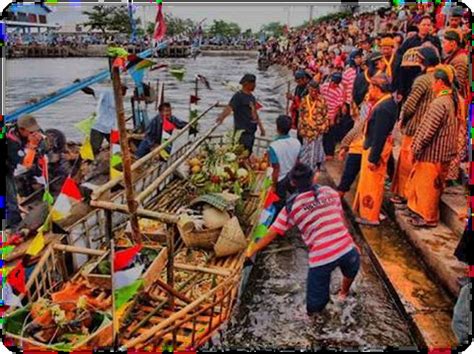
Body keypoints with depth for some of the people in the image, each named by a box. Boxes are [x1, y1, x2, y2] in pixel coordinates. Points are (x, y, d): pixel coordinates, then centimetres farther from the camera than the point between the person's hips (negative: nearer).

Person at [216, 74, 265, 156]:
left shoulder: (252, 97, 16)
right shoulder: (238, 96, -10)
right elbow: (229, 107, -24)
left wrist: (261, 127, 28)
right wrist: (222, 117, -44)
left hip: (251, 131, 9)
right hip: (243, 131, -9)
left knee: (249, 154, 12)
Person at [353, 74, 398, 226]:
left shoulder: (382, 108, -26)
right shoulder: (389, 102, 6)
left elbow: (379, 136, -26)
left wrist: (373, 158, -22)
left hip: (375, 149, -10)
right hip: (382, 146, 10)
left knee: (371, 183, 2)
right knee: (375, 182, 20)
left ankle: (370, 216, 14)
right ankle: (371, 211, 35)